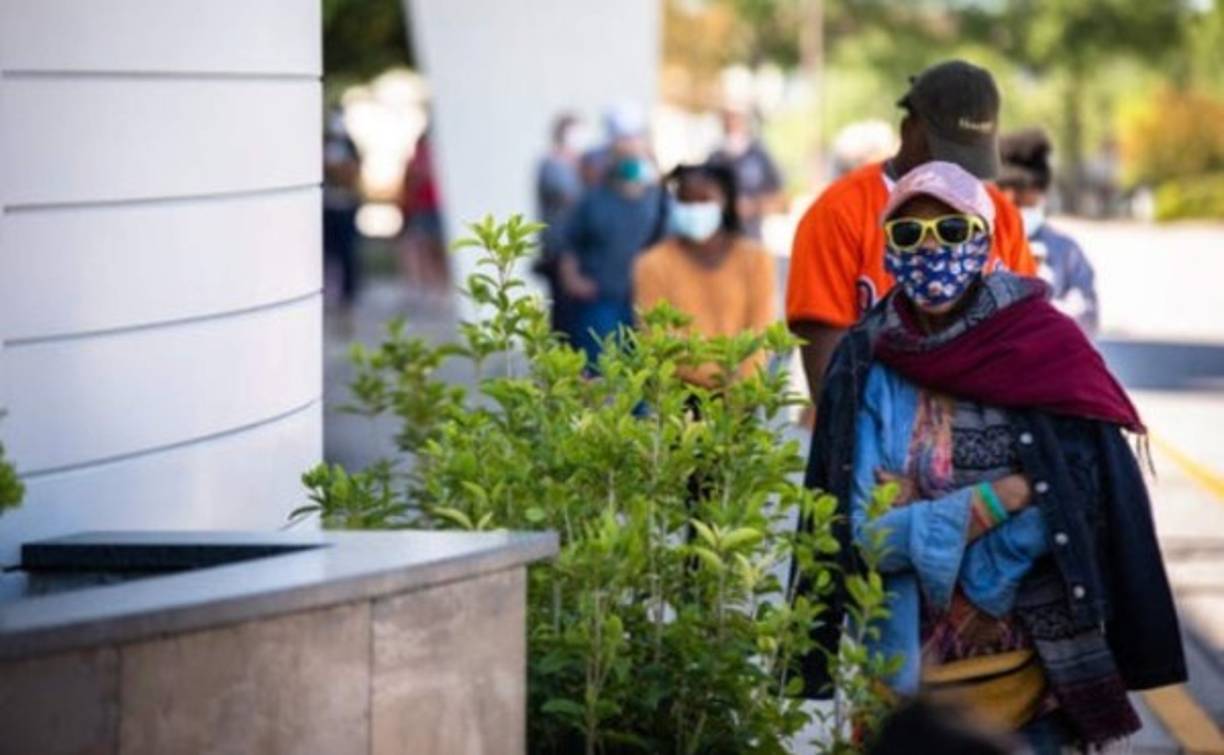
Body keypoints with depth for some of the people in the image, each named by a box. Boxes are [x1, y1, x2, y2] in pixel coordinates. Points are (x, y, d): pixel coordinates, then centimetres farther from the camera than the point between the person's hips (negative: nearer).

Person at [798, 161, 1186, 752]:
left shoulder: (1045, 348, -7)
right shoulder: (867, 366, -6)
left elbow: (1080, 504, -11)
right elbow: (864, 534, -10)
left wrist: (919, 524, -14)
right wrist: (1002, 496, -18)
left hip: (1031, 655, 0)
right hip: (905, 665, 0)